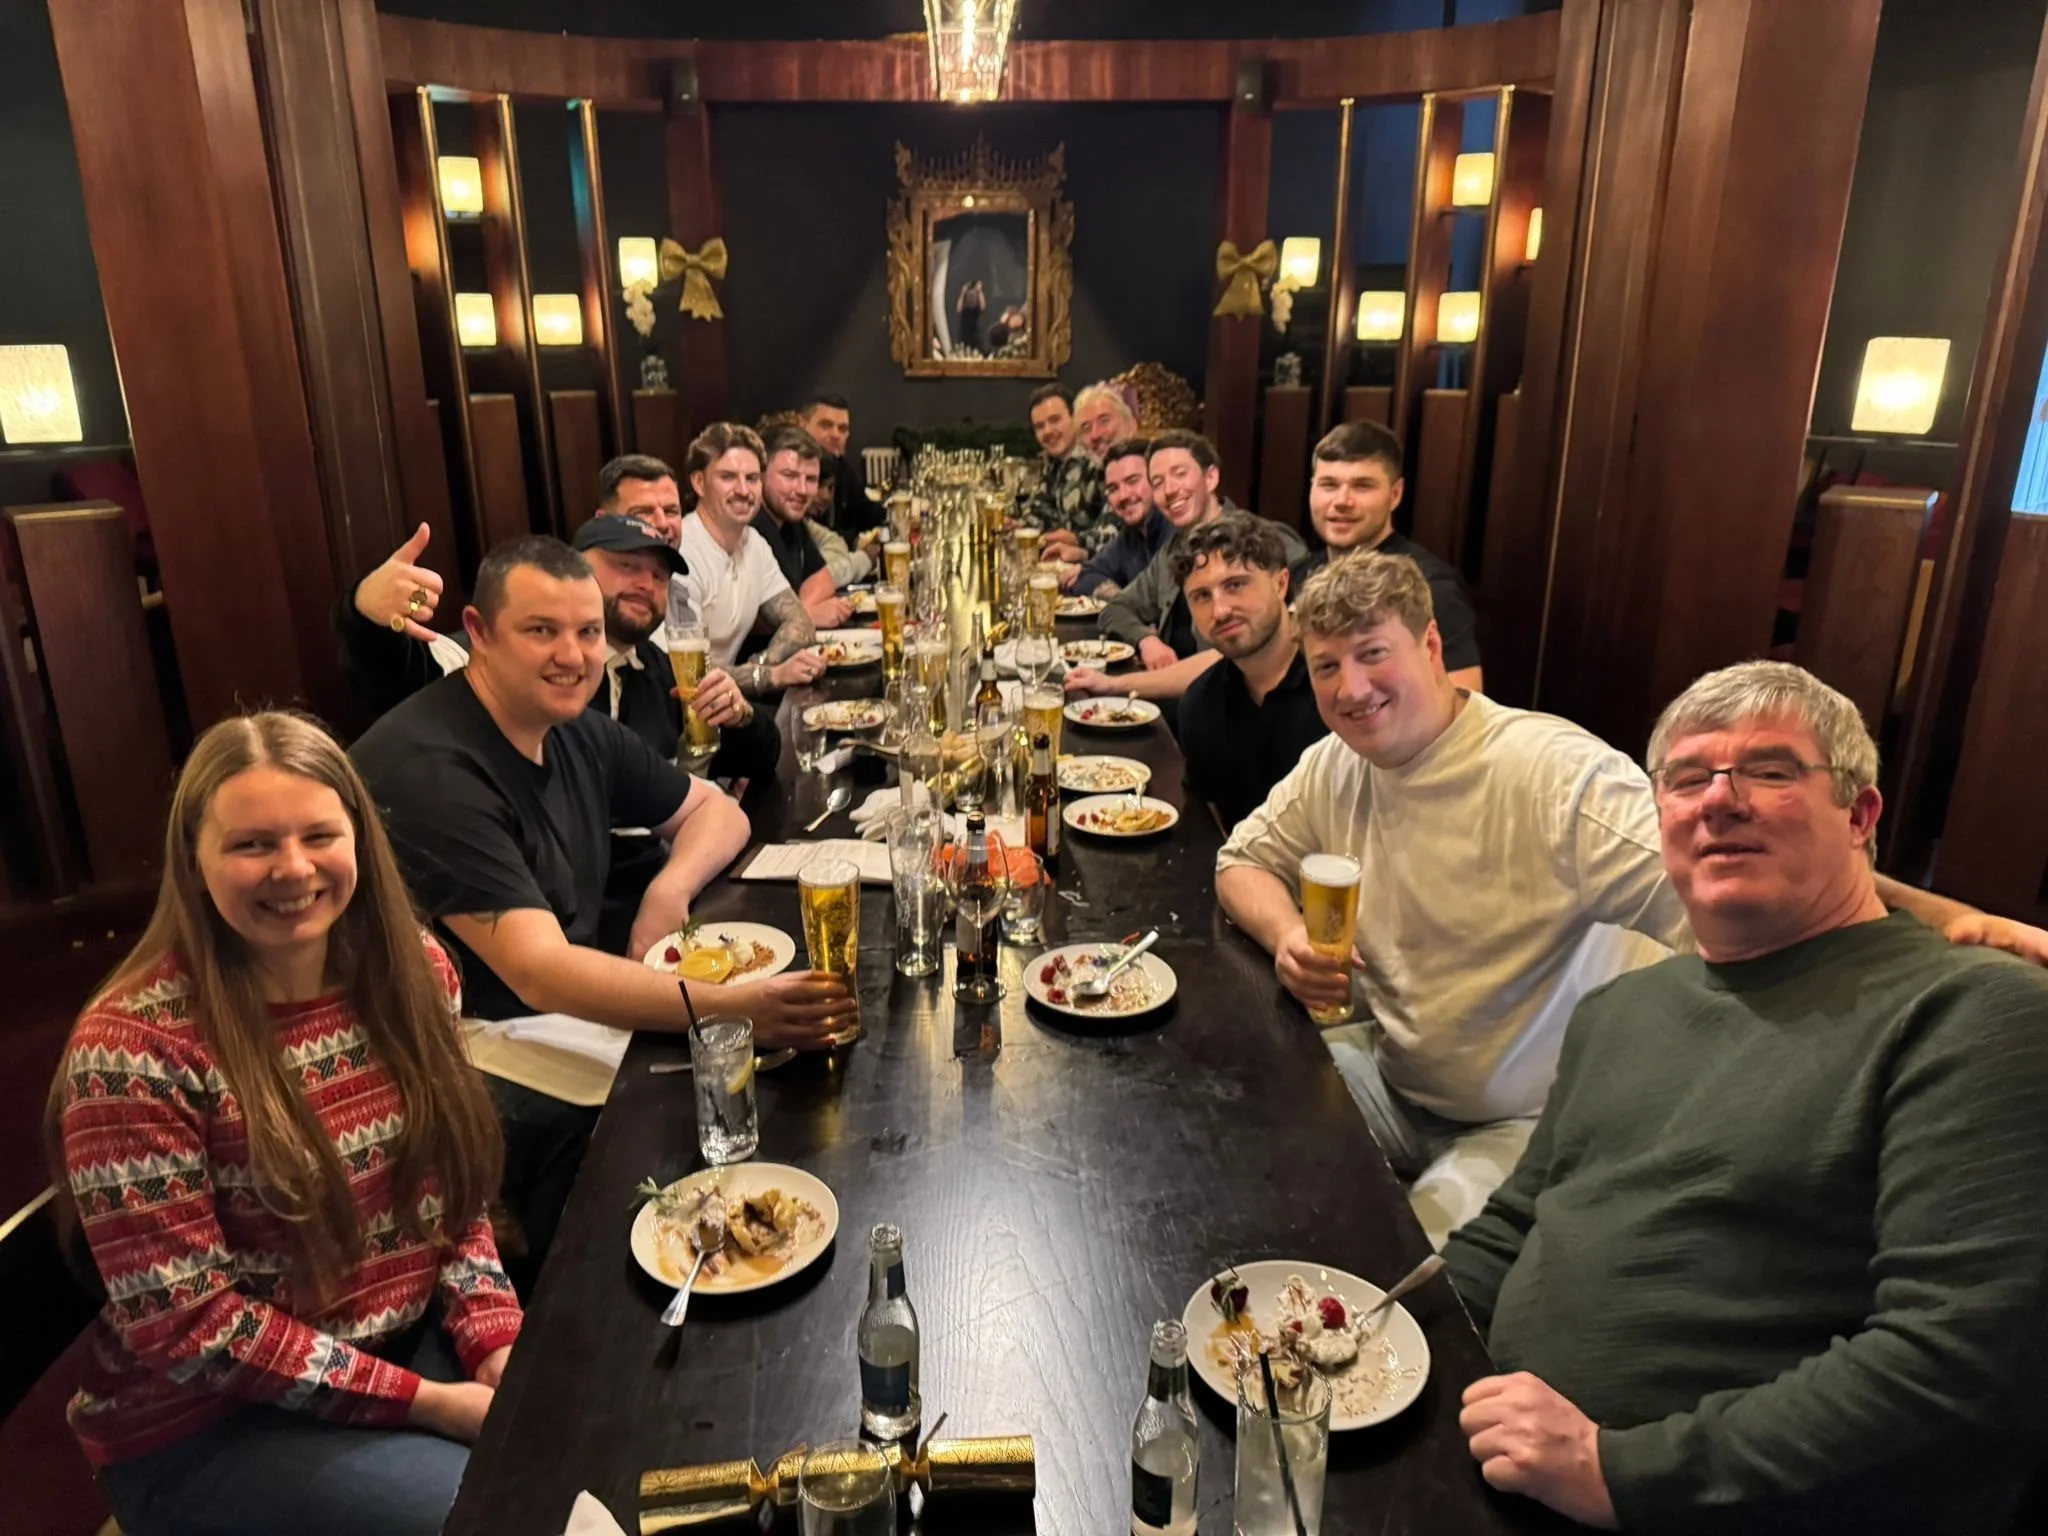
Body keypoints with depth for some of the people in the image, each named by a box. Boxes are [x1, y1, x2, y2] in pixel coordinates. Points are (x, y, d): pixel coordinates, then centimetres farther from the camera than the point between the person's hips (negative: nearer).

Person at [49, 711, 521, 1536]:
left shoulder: (413, 971, -5)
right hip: (208, 1424, -5)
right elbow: (182, 1323, -18)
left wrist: (496, 1344, -10)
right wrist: (427, 1401, -19)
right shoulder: (134, 1049, -20)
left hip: (422, 1338, 5)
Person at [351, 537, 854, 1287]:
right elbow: (539, 971, -31)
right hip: (466, 1041, -8)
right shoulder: (429, 767, -23)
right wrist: (732, 1005, -42)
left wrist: (670, 887, -9)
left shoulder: (577, 733, 4)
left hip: (576, 1001, 8)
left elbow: (714, 810, 15)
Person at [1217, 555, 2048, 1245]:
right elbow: (1245, 863, 9)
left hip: (1528, 1123, -6)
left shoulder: (1554, 773, -24)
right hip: (1385, 1078, 6)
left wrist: (1935, 913, -45)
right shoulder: (1332, 767, -3)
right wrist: (1288, 936, -13)